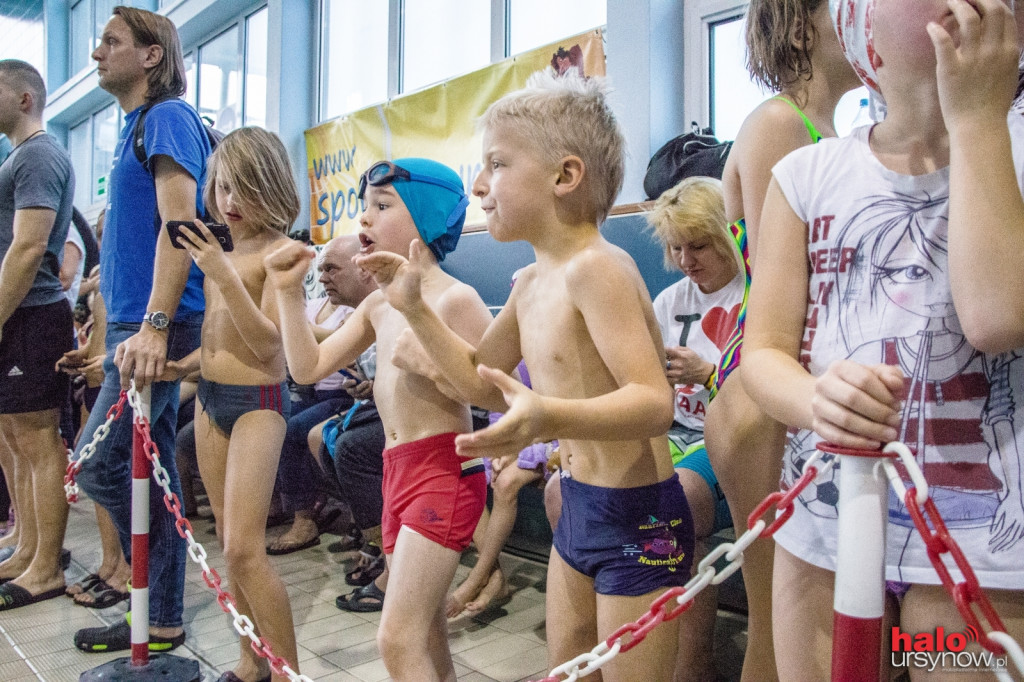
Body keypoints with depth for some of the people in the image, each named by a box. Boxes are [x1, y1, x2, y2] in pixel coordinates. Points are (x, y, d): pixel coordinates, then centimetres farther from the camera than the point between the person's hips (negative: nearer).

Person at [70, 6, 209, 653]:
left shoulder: (169, 117, -7)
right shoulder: (139, 126, 22)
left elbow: (179, 223, -20)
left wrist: (154, 326, -27)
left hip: (156, 326, -10)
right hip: (139, 323, 10)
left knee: (98, 463, -9)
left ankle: (162, 617, 8)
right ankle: (162, 620, 21)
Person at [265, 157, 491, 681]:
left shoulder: (454, 299, -12)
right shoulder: (378, 304, 12)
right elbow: (308, 368, 10)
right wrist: (289, 290, 5)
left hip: (445, 470, -8)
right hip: (397, 468, 8)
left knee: (397, 637, -10)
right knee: (424, 635, 17)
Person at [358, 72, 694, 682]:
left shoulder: (597, 266, -22)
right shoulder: (533, 283, 5)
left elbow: (654, 402, -30)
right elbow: (481, 380, 15)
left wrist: (551, 416, -47)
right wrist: (415, 307, 9)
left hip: (639, 516, -8)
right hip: (579, 503, 8)